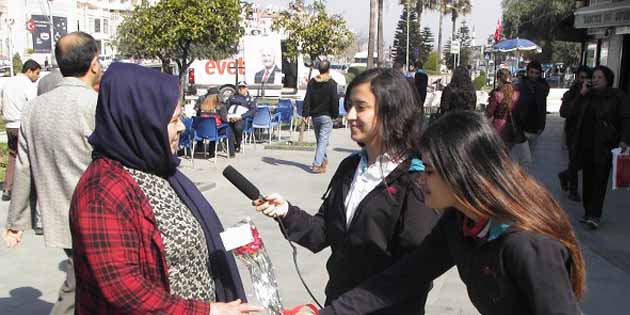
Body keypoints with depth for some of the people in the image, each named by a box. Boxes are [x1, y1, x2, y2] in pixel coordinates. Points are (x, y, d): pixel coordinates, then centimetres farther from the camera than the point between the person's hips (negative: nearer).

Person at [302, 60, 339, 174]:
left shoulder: (312, 82, 3)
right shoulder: (332, 83, -10)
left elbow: (307, 99, 2)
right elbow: (334, 101, -9)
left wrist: (306, 114, 4)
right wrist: (335, 114, 1)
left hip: (315, 116, 5)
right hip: (326, 116, -5)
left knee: (319, 140, 18)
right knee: (323, 140, -5)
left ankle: (324, 161, 31)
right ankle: (317, 164, -12)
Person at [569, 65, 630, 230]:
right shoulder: (588, 95, 14)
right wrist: (582, 94, -2)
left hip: (604, 146, -5)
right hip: (585, 145, 5)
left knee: (599, 181, -8)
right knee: (587, 180, 9)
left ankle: (594, 216, -9)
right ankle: (588, 212, 18)